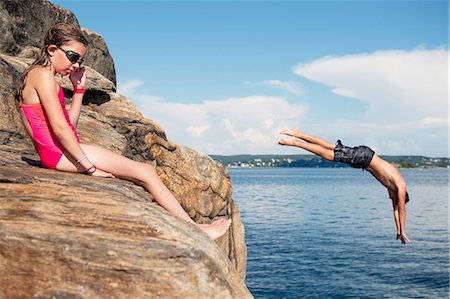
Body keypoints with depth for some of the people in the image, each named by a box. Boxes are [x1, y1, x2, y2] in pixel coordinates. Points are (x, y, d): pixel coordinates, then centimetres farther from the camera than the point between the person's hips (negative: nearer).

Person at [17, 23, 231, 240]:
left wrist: (79, 88, 16)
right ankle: (195, 229, -4)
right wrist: (89, 166, -17)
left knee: (145, 170, 4)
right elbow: (60, 127, -20)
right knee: (145, 172, -11)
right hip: (60, 152, -10)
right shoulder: (43, 75, -11)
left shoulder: (38, 76, 21)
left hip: (57, 153, 10)